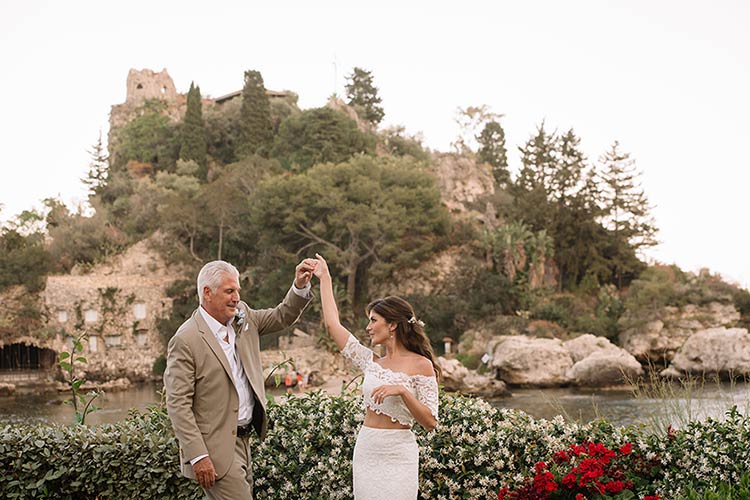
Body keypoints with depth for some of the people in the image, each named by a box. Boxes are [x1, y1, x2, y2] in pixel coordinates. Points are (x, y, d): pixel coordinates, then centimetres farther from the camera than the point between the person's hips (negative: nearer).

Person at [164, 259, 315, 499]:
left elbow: (282, 317, 15)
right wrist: (198, 457, -21)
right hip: (214, 448, -8)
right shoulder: (185, 340, -16)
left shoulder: (243, 317, 6)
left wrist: (300, 286, -5)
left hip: (242, 441, 8)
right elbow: (178, 405, -17)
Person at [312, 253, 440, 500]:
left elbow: (430, 422, -10)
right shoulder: (372, 362, 10)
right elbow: (332, 324, 12)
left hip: (397, 454, -5)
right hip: (365, 451, 6)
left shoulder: (421, 365, -6)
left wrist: (402, 391, -23)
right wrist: (324, 278, 18)